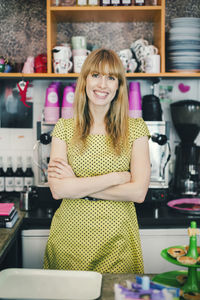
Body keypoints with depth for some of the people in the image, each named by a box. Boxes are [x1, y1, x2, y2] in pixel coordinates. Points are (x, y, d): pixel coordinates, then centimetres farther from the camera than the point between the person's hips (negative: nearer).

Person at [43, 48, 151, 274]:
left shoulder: (135, 128, -1)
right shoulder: (64, 128, 1)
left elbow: (138, 192, -10)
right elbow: (57, 189, -10)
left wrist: (76, 185, -11)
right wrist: (116, 177, -13)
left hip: (117, 238, 0)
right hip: (70, 235, 1)